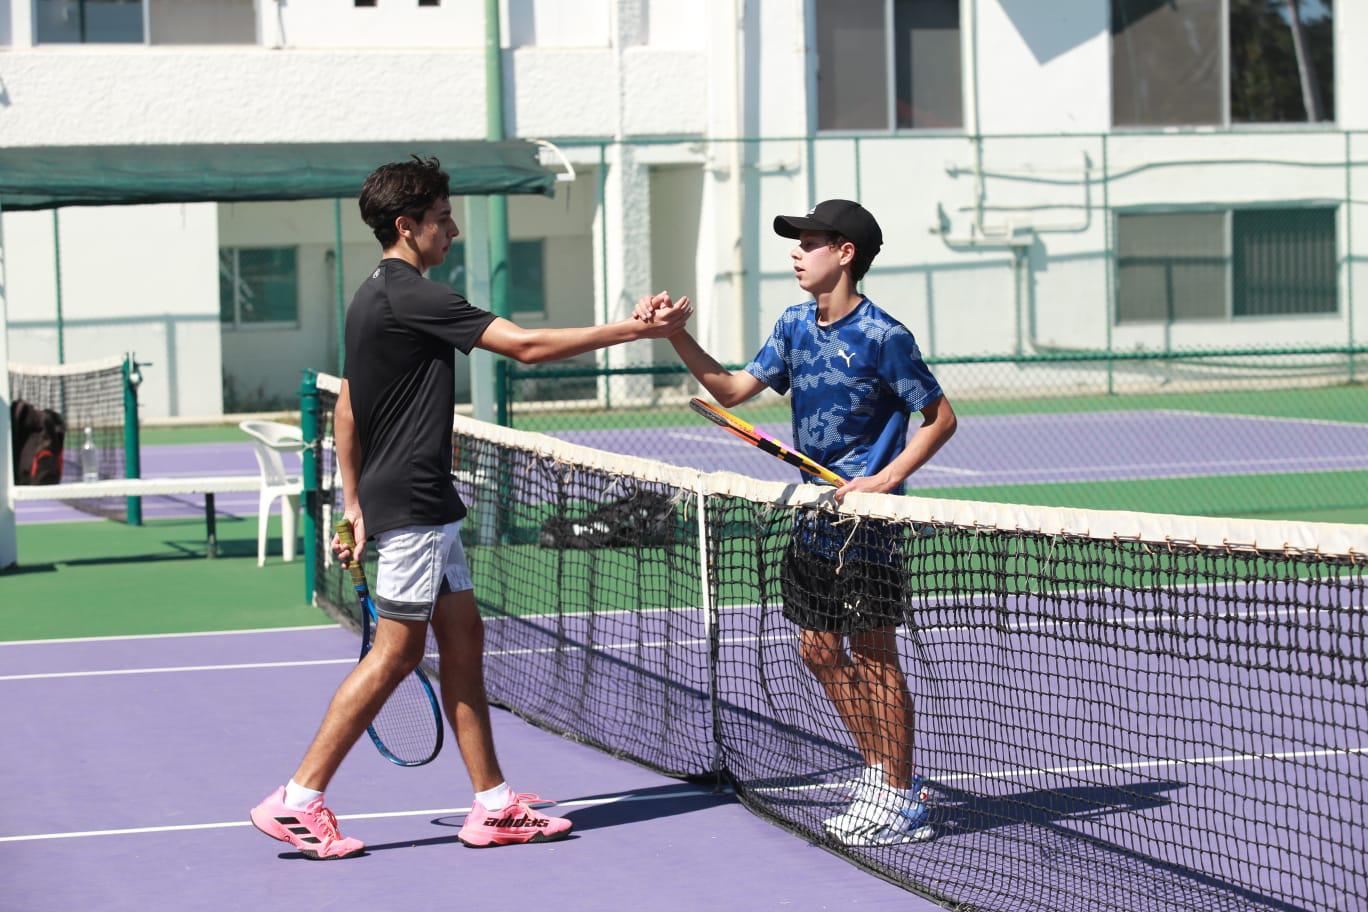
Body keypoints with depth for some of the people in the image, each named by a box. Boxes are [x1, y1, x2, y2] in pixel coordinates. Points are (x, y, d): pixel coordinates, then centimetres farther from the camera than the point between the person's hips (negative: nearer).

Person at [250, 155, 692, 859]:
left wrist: (353, 503, 22)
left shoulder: (371, 298, 14)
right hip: (413, 504, -10)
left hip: (408, 501, 10)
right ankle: (297, 801, -2)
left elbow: (346, 409, 19)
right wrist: (636, 329, -16)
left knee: (462, 638, 10)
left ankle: (493, 805, 12)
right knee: (395, 652, -6)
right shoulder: (411, 297, -17)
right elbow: (527, 345, -20)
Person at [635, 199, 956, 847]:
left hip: (867, 520, -8)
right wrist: (677, 336, 0)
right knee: (819, 649, 11)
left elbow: (940, 418, -9)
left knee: (874, 657, -2)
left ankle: (902, 800, 7)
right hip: (813, 518, 8)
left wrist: (883, 480, -17)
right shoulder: (795, 326, 8)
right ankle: (880, 774, 25)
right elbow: (733, 390, 11)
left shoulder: (882, 336, -14)